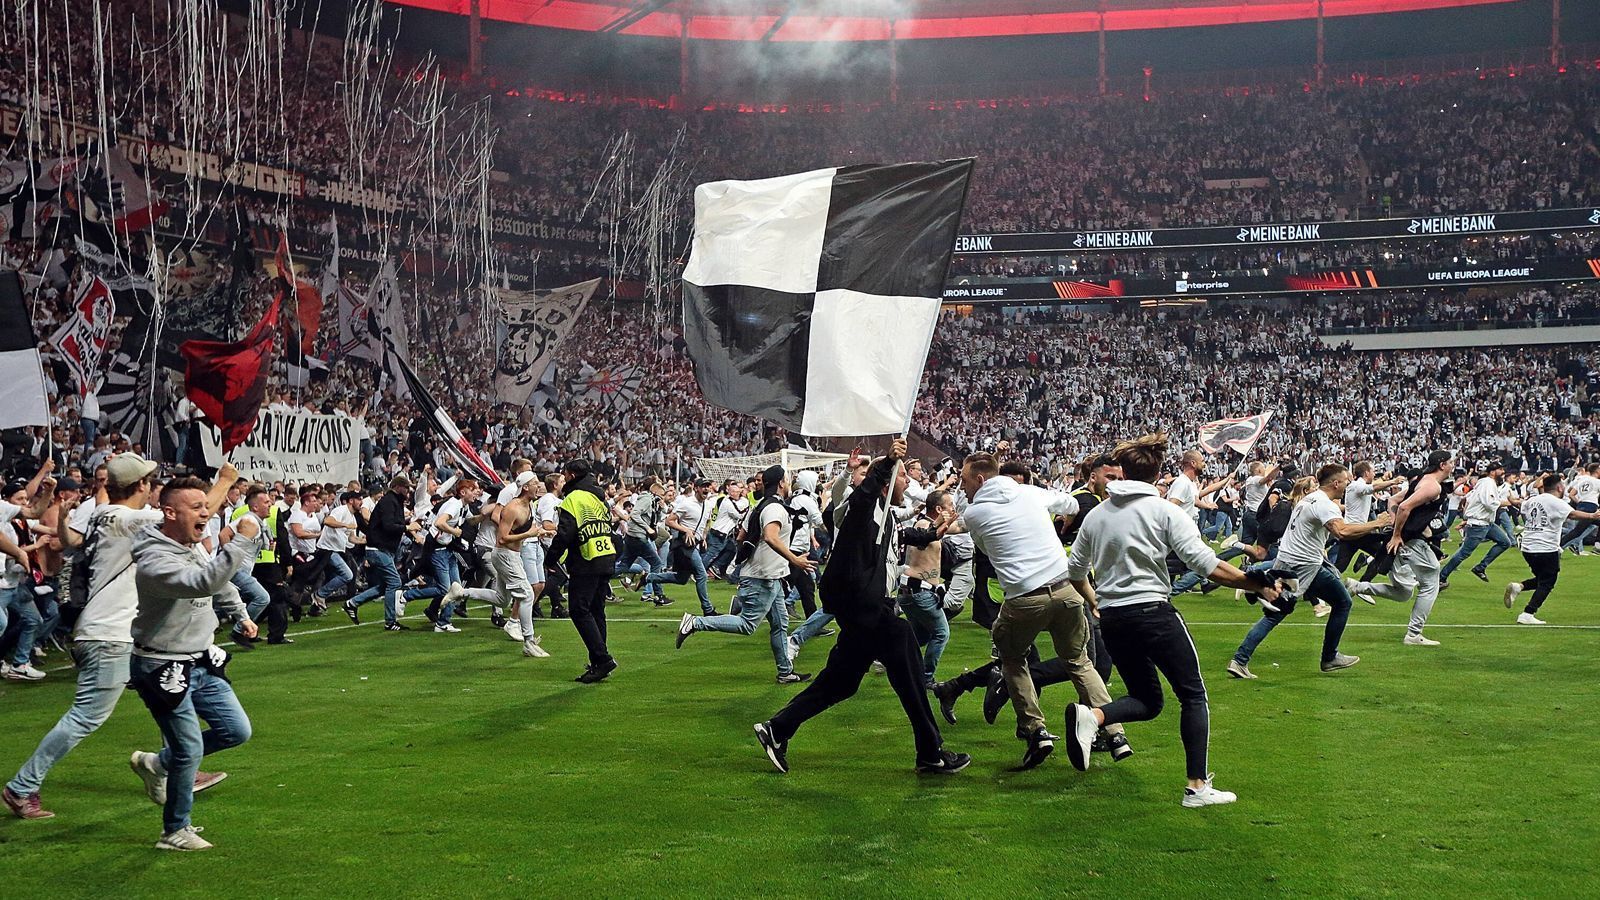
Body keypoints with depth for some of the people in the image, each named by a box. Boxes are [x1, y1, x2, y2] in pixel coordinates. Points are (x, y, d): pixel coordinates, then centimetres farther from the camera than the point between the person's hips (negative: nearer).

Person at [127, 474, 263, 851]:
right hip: (164, 671, -9)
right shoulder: (154, 560, -25)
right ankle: (175, 832, 17)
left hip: (202, 663, 9)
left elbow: (221, 585, 26)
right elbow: (204, 582, -43)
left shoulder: (195, 548, 4)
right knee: (189, 749, -4)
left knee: (237, 731, 10)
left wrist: (241, 614, 37)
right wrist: (241, 541, -42)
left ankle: (158, 763, 28)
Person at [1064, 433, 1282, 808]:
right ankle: (1198, 786, 4)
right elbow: (1207, 565, -14)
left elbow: (1074, 571, 16)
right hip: (1153, 612, -5)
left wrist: (1094, 601, 36)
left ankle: (1091, 716, -12)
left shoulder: (1095, 515, 9)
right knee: (1194, 696, 9)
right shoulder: (1165, 511, -5)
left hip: (1111, 619, 5)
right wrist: (1258, 585, -6)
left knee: (1148, 701, 17)